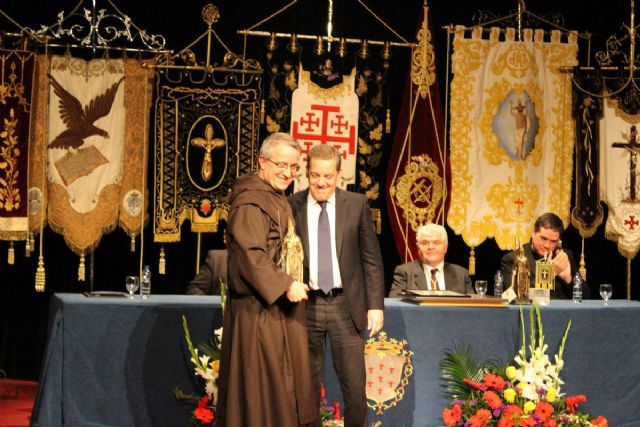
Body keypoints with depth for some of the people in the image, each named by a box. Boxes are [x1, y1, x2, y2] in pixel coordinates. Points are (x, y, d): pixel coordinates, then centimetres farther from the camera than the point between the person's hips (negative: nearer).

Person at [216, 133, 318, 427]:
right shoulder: (250, 203, -16)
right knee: (263, 383, -3)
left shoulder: (278, 200, 16)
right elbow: (250, 255, -24)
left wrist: (291, 284, 17)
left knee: (282, 383, 13)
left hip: (279, 307, 10)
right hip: (260, 311, -10)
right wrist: (285, 286, -25)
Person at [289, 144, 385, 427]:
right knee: (307, 385, 9)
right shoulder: (291, 206, 0)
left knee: (355, 385, 1)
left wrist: (375, 305, -1)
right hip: (306, 305, 0)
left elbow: (371, 258, 4)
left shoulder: (357, 205, 1)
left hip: (346, 306, 0)